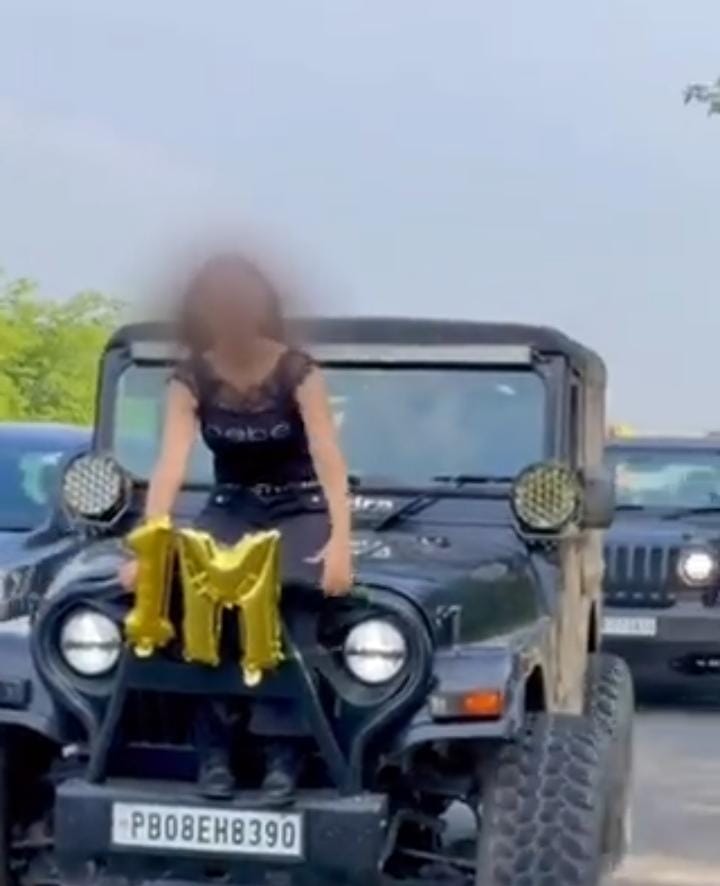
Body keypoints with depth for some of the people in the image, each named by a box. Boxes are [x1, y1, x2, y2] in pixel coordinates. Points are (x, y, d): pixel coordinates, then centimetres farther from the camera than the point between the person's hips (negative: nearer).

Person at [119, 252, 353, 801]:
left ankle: (283, 750, -24)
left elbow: (328, 458, -26)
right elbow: (172, 463, -21)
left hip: (300, 511, -2)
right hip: (229, 509, 2)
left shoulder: (297, 371, -16)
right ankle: (214, 751, -19)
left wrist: (340, 542, -41)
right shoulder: (190, 380, -9)